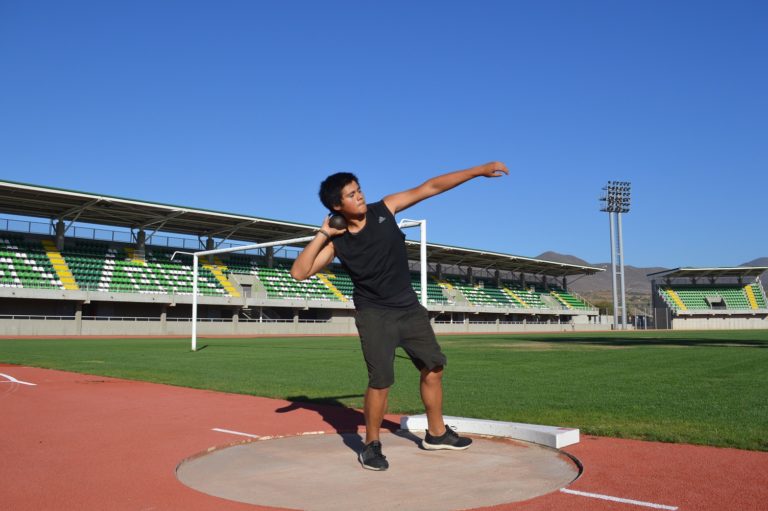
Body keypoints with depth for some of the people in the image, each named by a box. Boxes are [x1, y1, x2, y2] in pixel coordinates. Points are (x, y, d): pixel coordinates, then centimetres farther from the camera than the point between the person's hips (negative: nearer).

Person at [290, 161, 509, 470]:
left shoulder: (384, 209, -6)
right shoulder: (337, 242, -10)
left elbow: (430, 188, -6)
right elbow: (299, 272, -16)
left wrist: (479, 171, -7)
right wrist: (322, 234, -20)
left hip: (409, 307, 4)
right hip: (374, 314, -4)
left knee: (433, 367, 11)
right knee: (381, 381, -13)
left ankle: (436, 434, 30)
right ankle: (372, 445, 10)